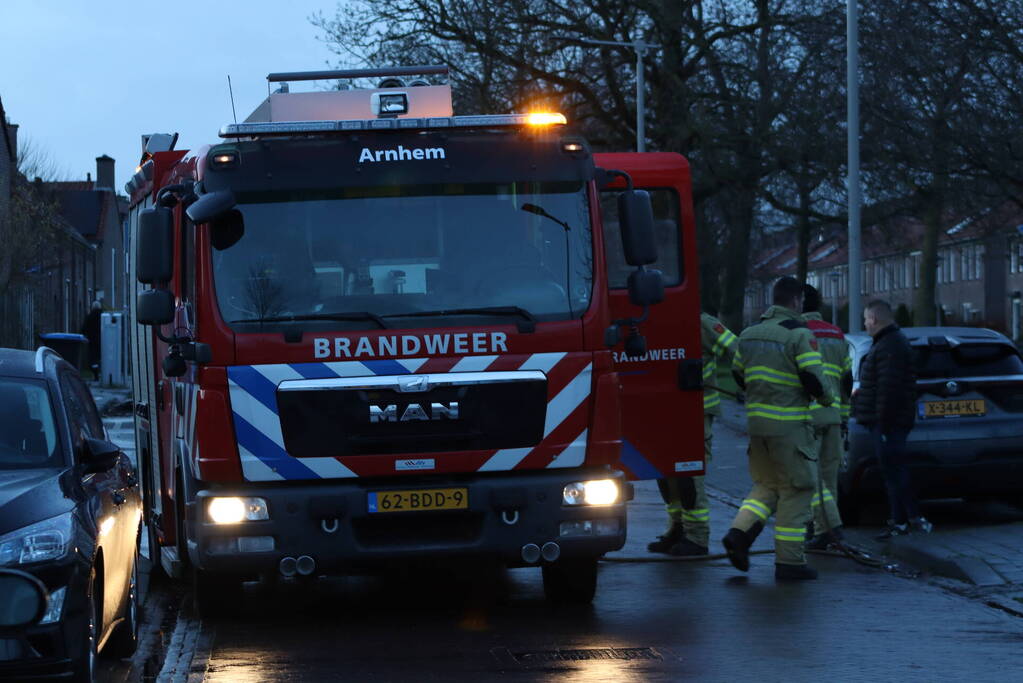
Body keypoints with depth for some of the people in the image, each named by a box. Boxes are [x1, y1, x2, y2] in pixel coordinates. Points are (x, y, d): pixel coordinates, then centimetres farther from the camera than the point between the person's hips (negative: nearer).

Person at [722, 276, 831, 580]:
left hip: (756, 419, 7)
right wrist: (825, 398, 3)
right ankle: (789, 561, 1)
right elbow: (812, 376, -17)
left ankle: (739, 533, -3)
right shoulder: (799, 334, -11)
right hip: (789, 424, -7)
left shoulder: (749, 334, 11)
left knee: (766, 485, 19)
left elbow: (737, 373, 18)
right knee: (796, 491, 2)